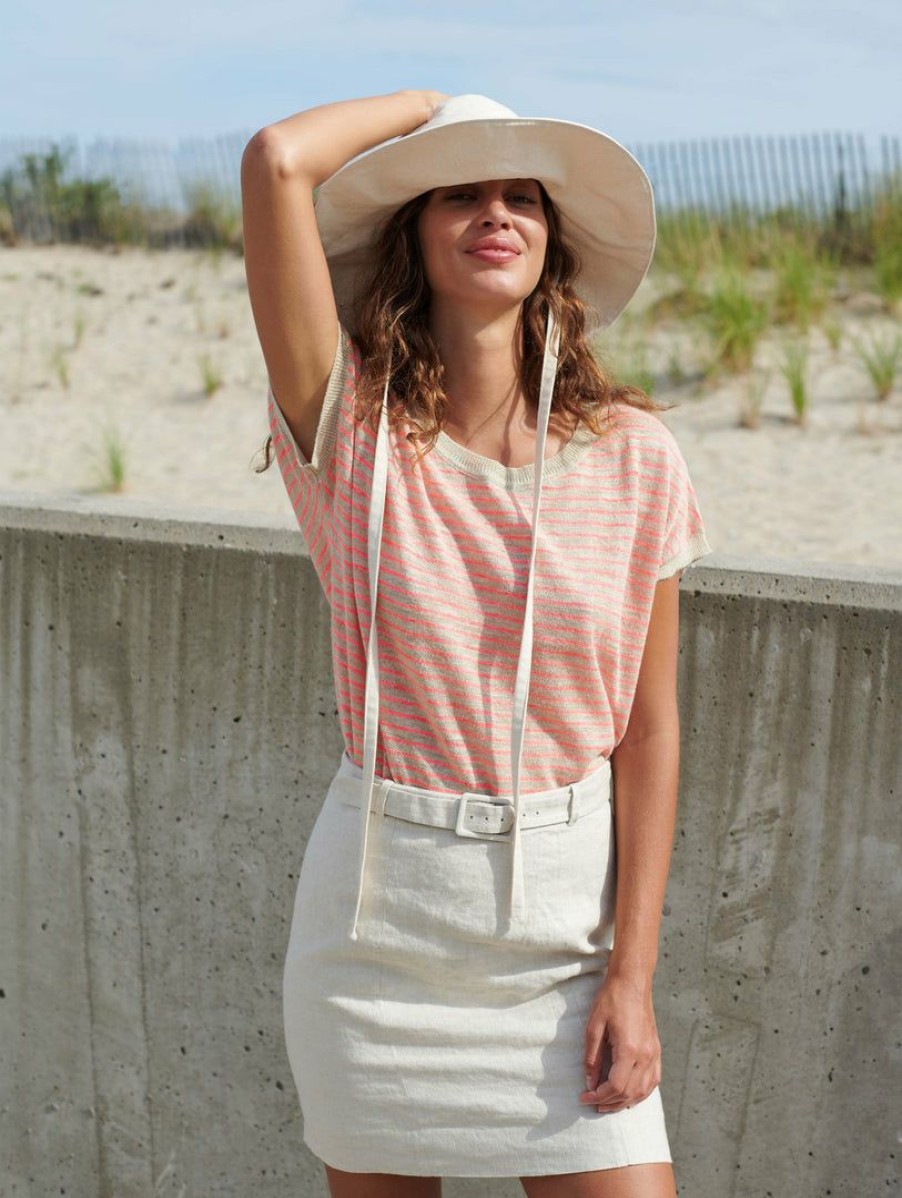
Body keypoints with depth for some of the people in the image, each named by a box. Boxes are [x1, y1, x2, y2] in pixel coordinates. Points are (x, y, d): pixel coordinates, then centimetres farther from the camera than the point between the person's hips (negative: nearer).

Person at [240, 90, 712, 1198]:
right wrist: (429, 104, -3)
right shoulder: (353, 429, -7)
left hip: (566, 902, 1)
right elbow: (277, 162, -20)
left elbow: (650, 727, -2)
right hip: (379, 900, 0)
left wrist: (633, 974, -6)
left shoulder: (631, 454, -4)